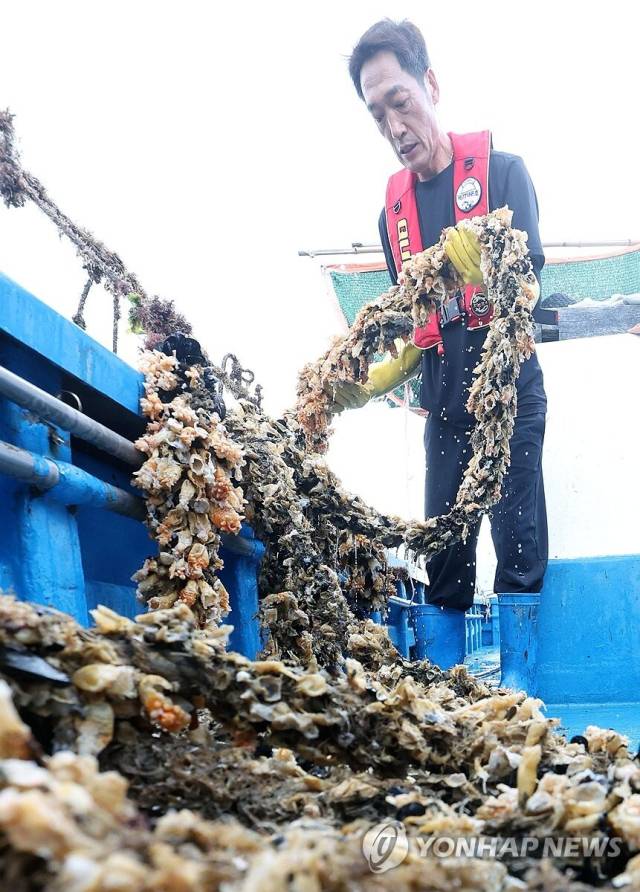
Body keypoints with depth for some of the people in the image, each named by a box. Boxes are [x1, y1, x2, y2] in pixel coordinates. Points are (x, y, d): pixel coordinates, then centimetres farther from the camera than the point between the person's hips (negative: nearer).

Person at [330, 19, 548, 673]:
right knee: (444, 547, 3)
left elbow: (528, 271, -13)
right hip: (444, 403, 4)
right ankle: (446, 680, 10)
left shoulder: (499, 167, 0)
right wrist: (371, 383, 4)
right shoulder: (393, 209, 12)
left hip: (509, 387, -4)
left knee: (517, 540, -6)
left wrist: (482, 259, -35)